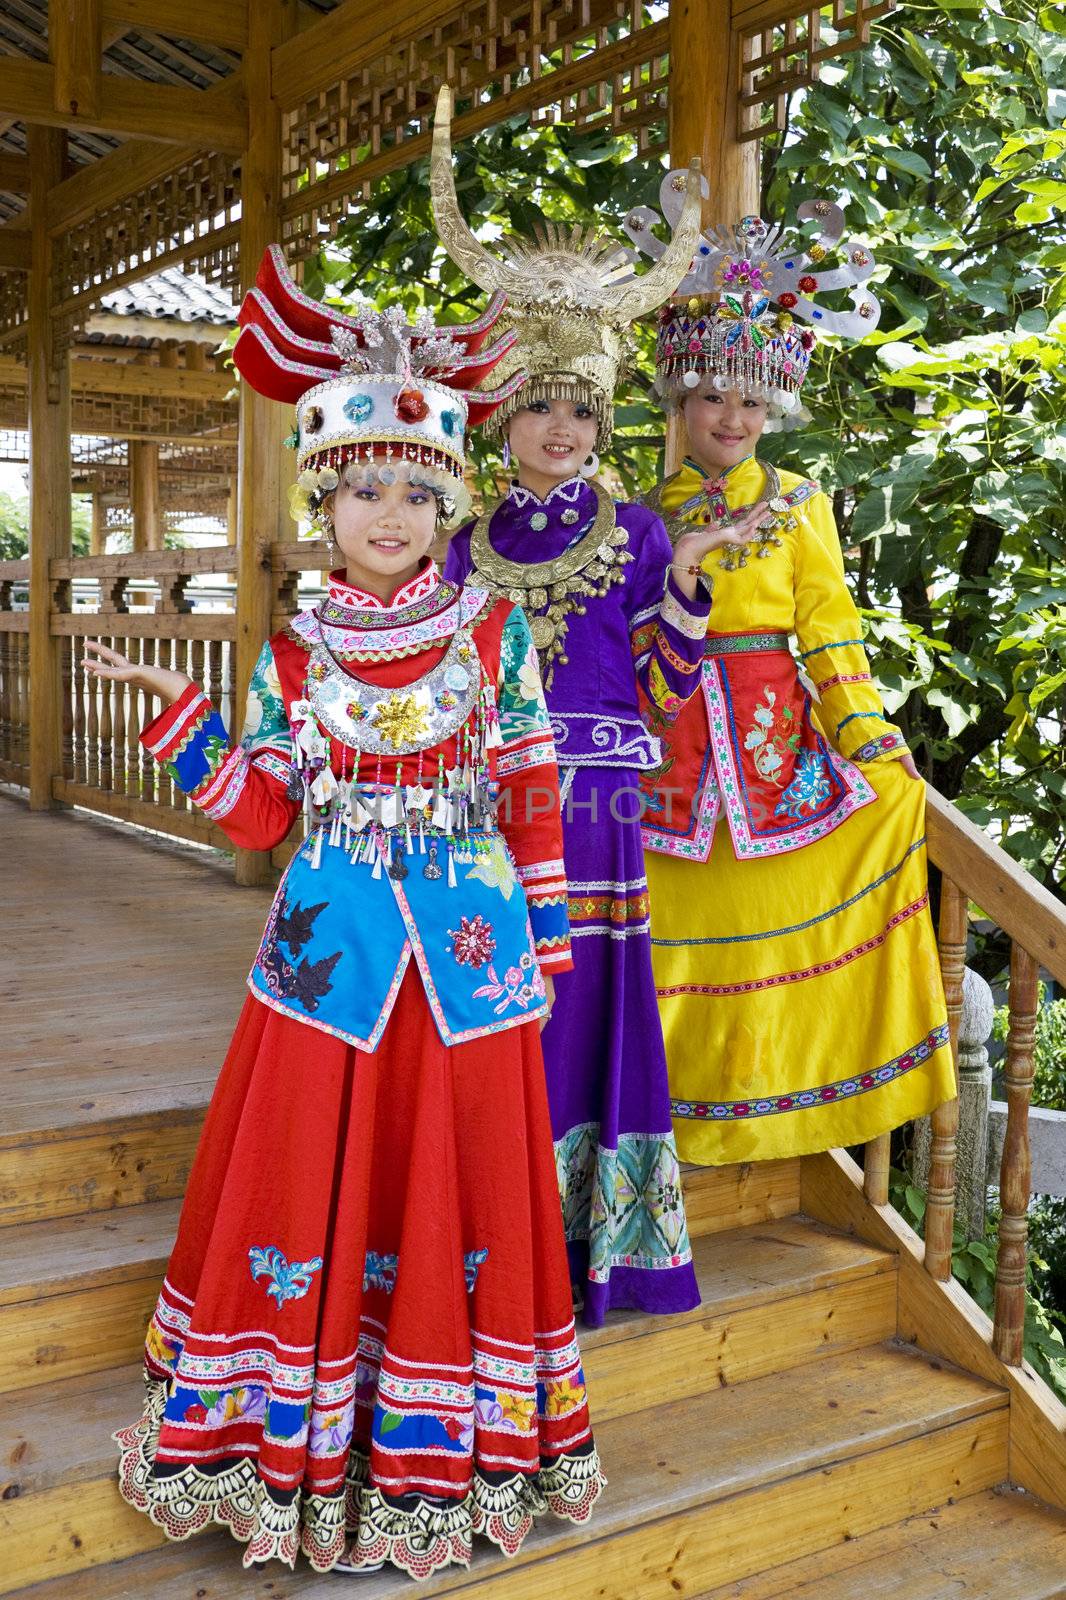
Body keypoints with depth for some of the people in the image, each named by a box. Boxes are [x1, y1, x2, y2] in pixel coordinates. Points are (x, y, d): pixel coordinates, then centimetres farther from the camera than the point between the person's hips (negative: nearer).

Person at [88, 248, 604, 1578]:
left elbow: (530, 800, 3)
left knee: (454, 1184, 7)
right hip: (334, 950, 1)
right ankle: (298, 1436, 26)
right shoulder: (293, 654, 4)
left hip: (466, 952, -1)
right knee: (312, 1181, 7)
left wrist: (545, 937, 1)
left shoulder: (494, 634, 0)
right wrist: (170, 709, -6)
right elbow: (252, 814, 2)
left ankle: (439, 1443, 25)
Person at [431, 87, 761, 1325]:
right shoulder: (471, 546, 12)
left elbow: (669, 684, -1)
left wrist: (682, 579, -13)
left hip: (592, 805, -2)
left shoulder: (635, 533, 5)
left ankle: (587, 1236, 13)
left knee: (585, 1001, 0)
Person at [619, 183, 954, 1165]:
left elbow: (828, 625, 1)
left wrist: (869, 739, -5)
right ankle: (675, 1104, 19)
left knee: (760, 922, 2)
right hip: (669, 737, 1)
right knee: (676, 923, 2)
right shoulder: (649, 511, 8)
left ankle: (754, 1108, 20)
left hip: (774, 736, 0)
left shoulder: (799, 505, 4)